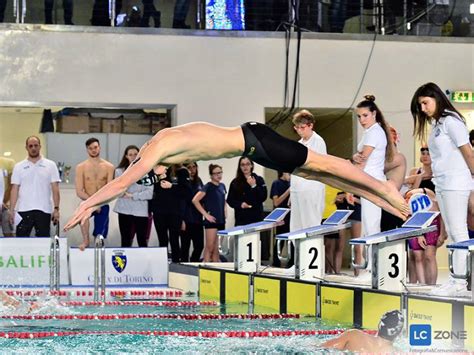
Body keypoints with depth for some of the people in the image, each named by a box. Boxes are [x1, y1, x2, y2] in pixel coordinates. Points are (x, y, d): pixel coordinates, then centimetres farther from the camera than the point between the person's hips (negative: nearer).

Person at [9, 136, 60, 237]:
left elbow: (55, 189, 2)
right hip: (23, 210, 0)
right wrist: (11, 210, -3)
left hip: (44, 210, 0)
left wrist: (56, 209, -6)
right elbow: (14, 190, 4)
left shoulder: (50, 165, 6)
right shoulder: (19, 167, 8)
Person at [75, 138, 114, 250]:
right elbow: (79, 192, -6)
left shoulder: (109, 167, 2)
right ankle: (85, 241, -21)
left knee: (99, 235, -1)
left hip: (103, 206, 2)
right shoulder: (81, 167, -1)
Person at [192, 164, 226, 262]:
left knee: (216, 249, 10)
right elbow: (195, 200, -18)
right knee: (210, 247, -7)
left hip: (221, 221, 7)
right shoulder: (208, 187, -9)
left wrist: (225, 212, 12)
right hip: (212, 220, -7)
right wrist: (205, 214, -16)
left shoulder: (222, 186, 13)